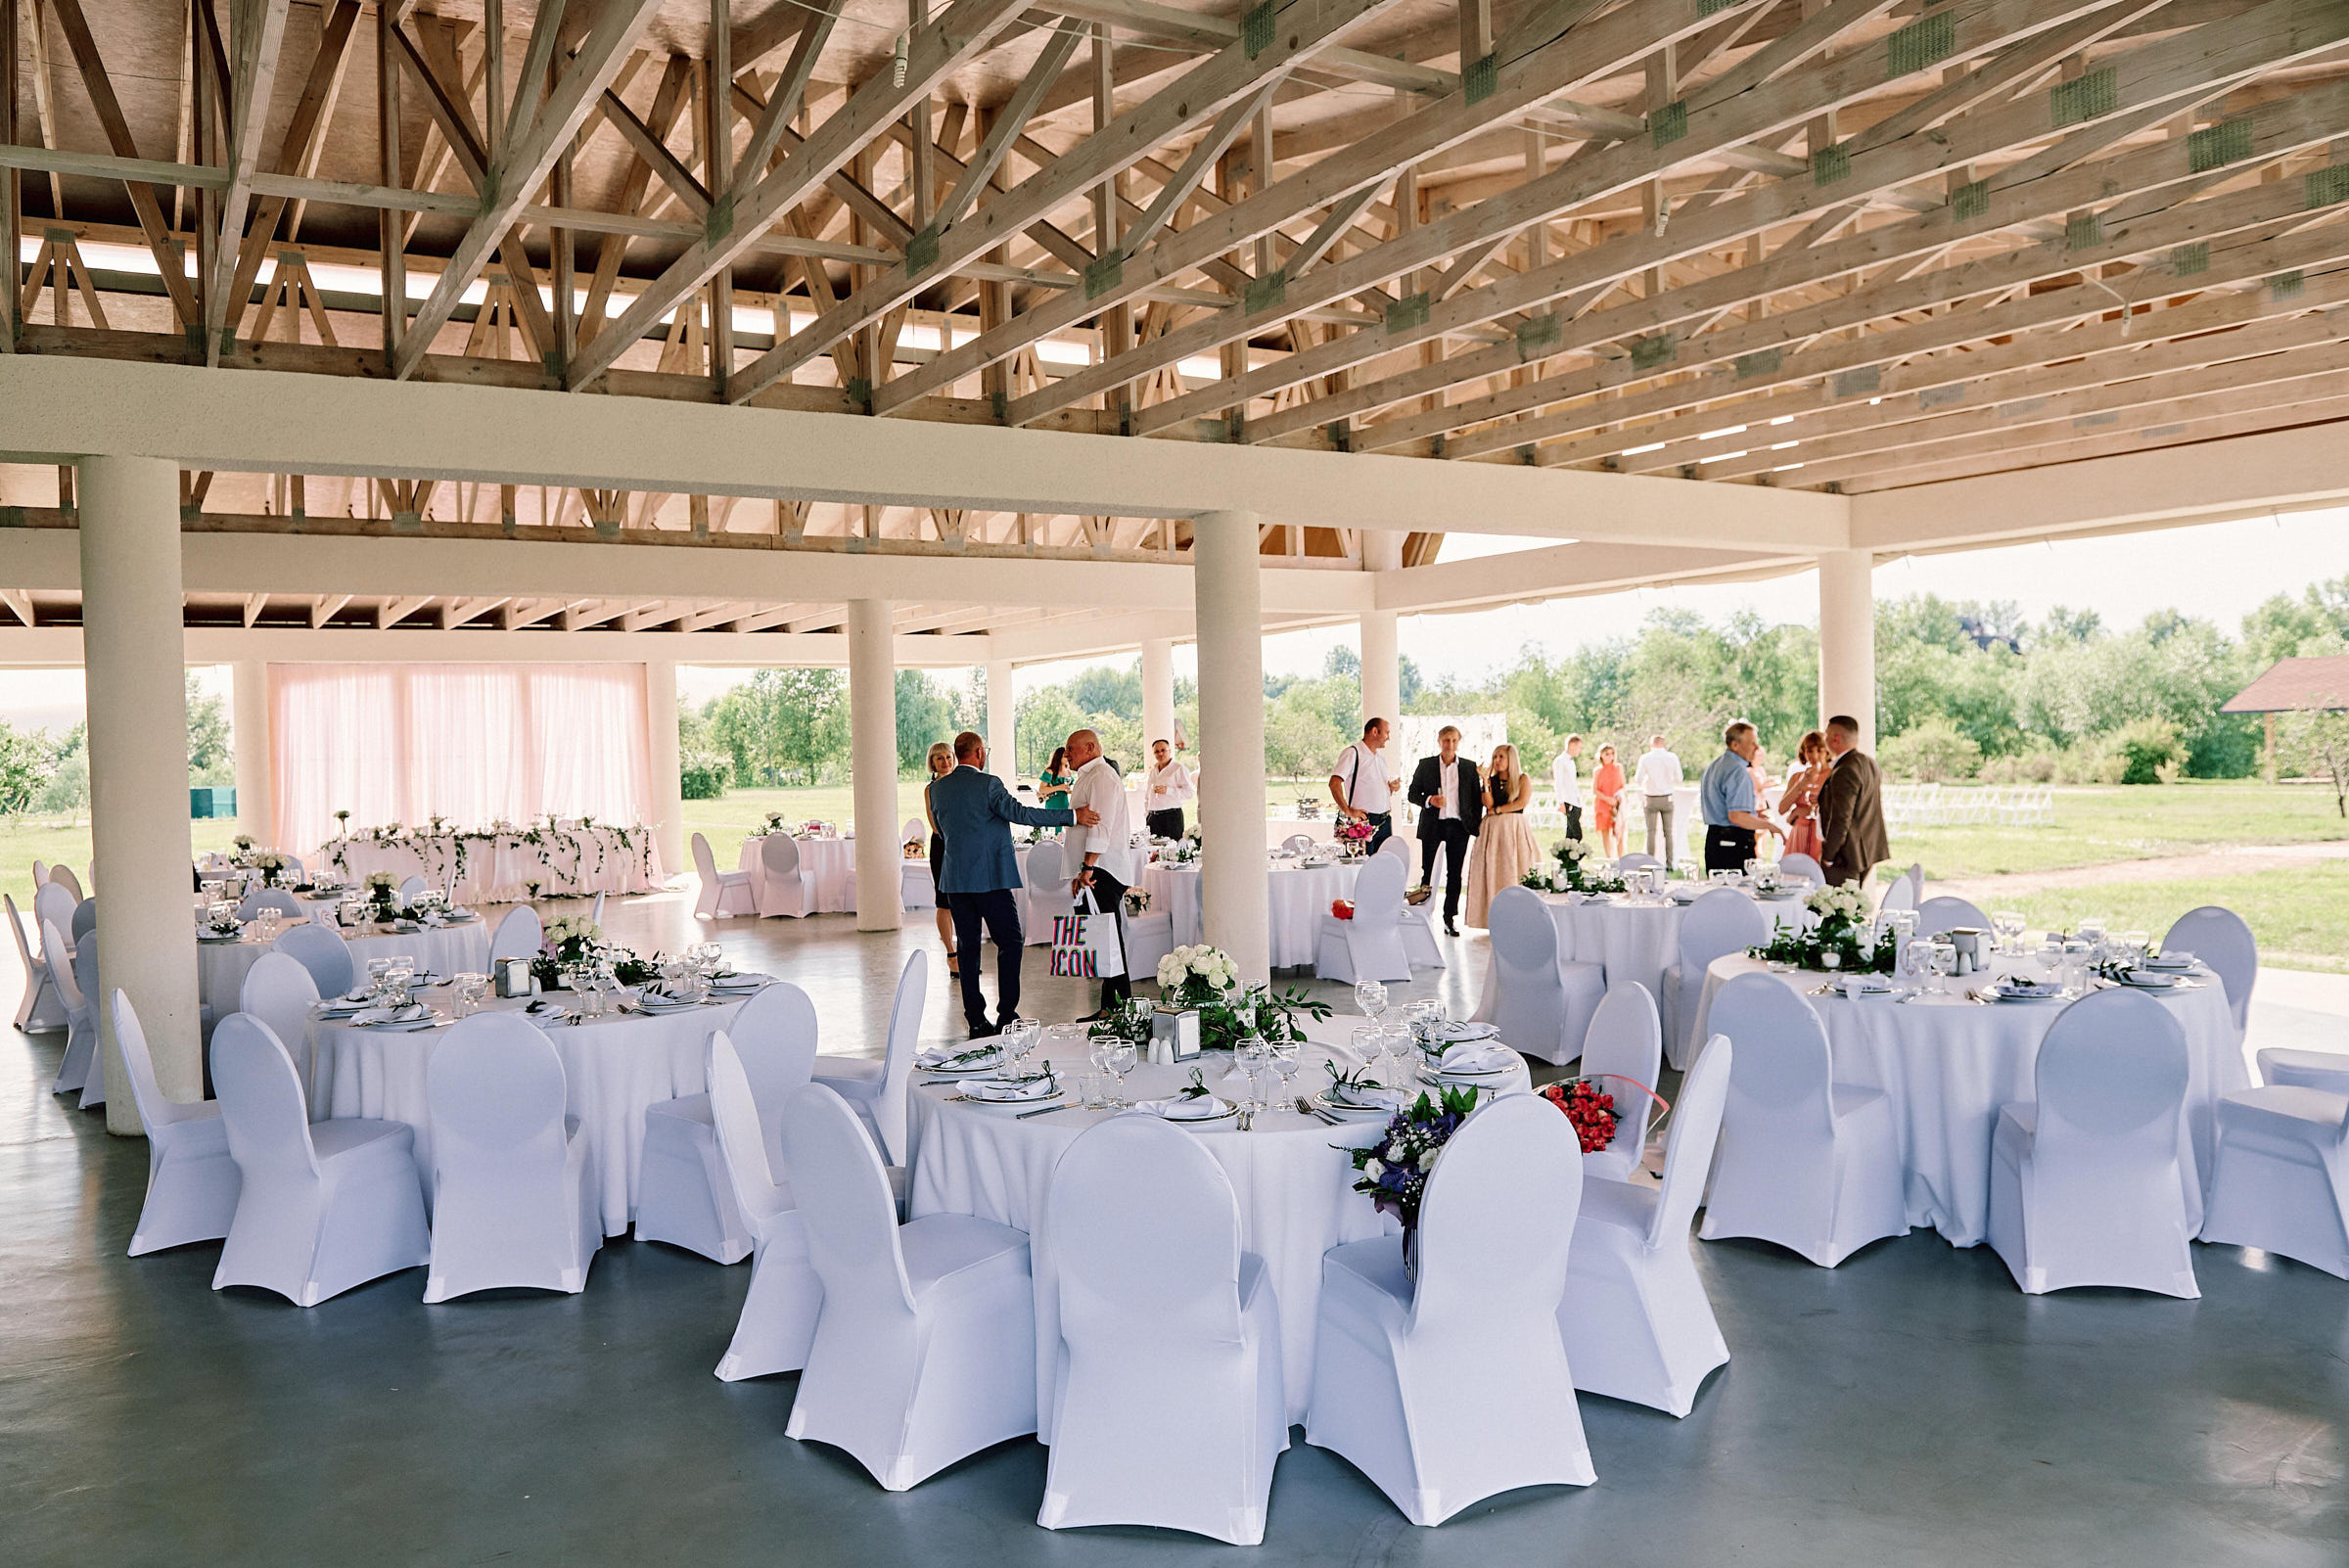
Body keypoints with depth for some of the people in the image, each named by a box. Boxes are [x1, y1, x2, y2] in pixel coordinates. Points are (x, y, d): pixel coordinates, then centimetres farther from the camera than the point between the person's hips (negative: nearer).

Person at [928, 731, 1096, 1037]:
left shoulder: (937, 788, 7)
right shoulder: (988, 784, -12)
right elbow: (1020, 813, -18)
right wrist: (1072, 816, -16)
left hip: (955, 880, 6)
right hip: (991, 877, -6)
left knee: (968, 947, 9)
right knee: (1010, 943, 5)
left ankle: (976, 1021, 10)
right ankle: (1006, 1017, 0)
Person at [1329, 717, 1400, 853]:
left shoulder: (1380, 757, 20)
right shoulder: (1353, 753, -7)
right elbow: (1334, 784, -18)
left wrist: (1391, 788, 6)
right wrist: (1348, 811, -20)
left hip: (1385, 821, 8)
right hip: (1364, 820, -8)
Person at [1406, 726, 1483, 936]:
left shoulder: (1469, 767, 7)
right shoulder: (1425, 765, 5)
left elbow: (1477, 798, 9)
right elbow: (1413, 794, 4)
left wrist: (1476, 825, 1)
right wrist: (1429, 800, -15)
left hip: (1459, 826, 1)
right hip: (1433, 824, -1)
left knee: (1455, 873, 4)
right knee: (1427, 870, 1)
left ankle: (1450, 918, 12)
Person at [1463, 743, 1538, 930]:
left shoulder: (1523, 779, 6)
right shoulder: (1491, 780, 13)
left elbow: (1522, 802, -7)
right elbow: (1489, 804, -1)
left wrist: (1497, 810, -5)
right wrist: (1485, 781, -6)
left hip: (1515, 829, -3)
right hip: (1492, 830, 3)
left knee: (1514, 870, -7)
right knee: (1492, 870, -5)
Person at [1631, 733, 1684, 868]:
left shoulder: (1645, 759, -7)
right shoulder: (1672, 757, -2)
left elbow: (1638, 780, -7)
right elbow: (1679, 779, 3)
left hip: (1650, 799, -1)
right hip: (1667, 798, 1)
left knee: (1651, 832, 4)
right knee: (1668, 831, 7)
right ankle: (1669, 863, 5)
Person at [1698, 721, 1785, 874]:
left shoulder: (1713, 766, 16)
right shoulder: (1738, 771, -15)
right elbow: (1737, 817, -24)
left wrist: (1752, 814, 22)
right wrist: (1772, 826, -15)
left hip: (1712, 840, 10)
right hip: (1736, 844, -10)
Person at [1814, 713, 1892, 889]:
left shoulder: (1845, 772, -20)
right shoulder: (1870, 763, 11)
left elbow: (1841, 819, -21)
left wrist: (1828, 856, -14)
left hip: (1846, 857, -10)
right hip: (1868, 853, 10)